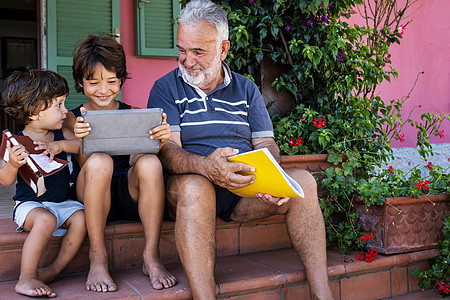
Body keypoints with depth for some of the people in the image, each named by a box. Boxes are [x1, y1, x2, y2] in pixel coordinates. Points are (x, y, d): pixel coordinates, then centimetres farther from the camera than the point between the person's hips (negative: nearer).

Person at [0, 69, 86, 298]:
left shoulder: (60, 134, 7)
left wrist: (59, 145, -24)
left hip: (62, 202, 5)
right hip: (29, 203, -5)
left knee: (81, 218, -22)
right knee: (46, 220, -34)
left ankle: (54, 270, -6)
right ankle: (26, 278, -19)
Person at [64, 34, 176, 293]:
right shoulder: (74, 119, 6)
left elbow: (146, 153, -2)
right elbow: (82, 168, -5)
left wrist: (160, 140, -25)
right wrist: (80, 141, -26)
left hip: (132, 195, 1)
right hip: (93, 200, -1)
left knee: (149, 163, -30)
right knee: (99, 162, -32)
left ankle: (152, 257, -20)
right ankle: (98, 258, -20)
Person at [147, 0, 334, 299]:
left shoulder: (247, 89, 15)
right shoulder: (166, 88, 4)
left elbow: (266, 143, 7)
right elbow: (167, 149, -9)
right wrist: (206, 166, -32)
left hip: (247, 189, 3)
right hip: (193, 185, -3)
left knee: (303, 180, -21)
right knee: (194, 186, -38)